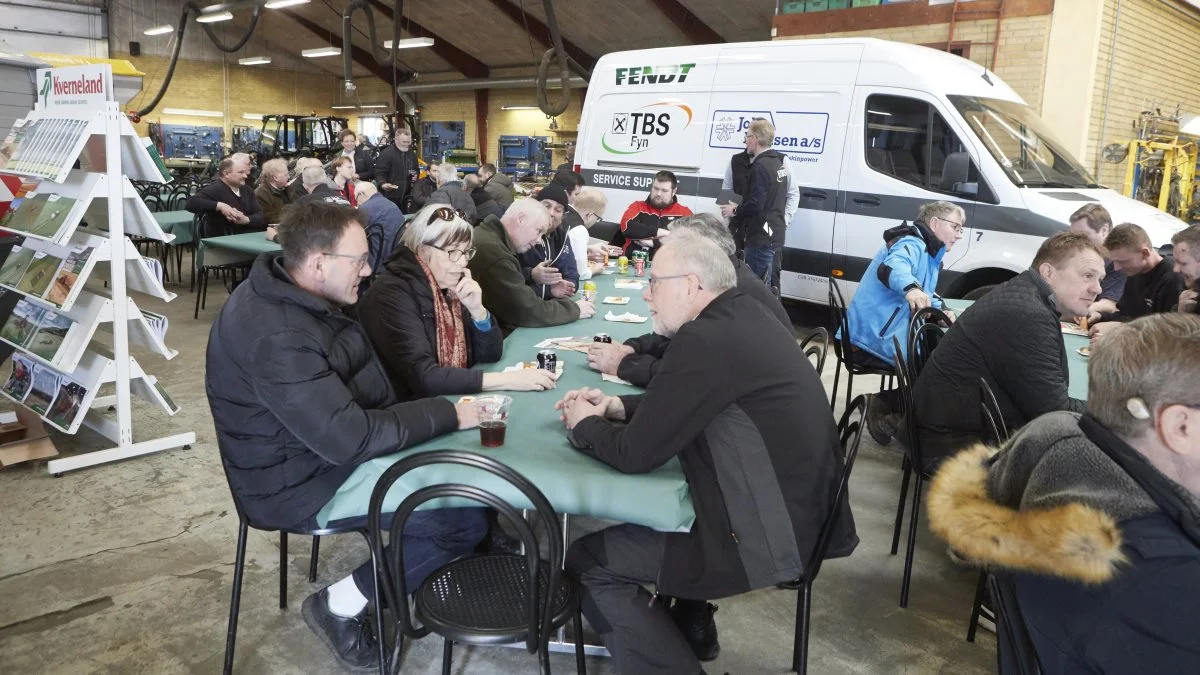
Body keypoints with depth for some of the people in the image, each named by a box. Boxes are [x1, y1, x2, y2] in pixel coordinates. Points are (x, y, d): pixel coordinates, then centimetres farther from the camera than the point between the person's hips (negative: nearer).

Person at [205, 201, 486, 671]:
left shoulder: (295, 295, 1)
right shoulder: (276, 336, -32)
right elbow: (349, 438, -32)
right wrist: (448, 415, -24)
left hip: (327, 449, 10)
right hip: (302, 482, -10)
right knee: (466, 520, -13)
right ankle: (339, 607, 1)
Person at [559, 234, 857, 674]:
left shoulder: (706, 338, -23)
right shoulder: (741, 317, 6)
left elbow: (635, 454, -18)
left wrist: (584, 425, 1)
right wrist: (616, 407, 10)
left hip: (771, 535, -10)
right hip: (798, 507, 10)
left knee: (587, 560, -2)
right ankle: (691, 628, 35)